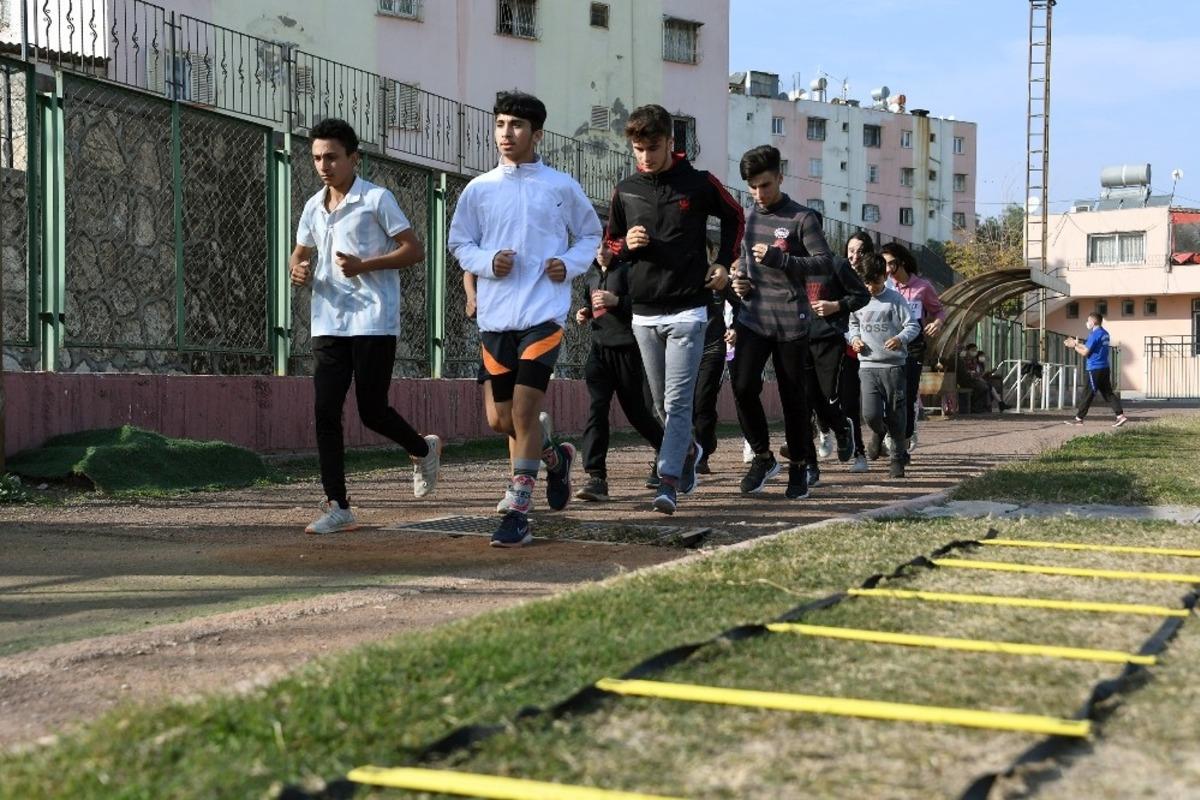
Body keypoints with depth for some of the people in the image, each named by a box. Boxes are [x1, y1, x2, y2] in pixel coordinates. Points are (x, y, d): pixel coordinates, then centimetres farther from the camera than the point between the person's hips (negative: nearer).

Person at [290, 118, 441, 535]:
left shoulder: (377, 199, -4)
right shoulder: (313, 207, 14)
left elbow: (414, 250, -6)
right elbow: (300, 254, 25)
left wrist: (365, 265, -18)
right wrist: (299, 270, 0)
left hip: (373, 323, -6)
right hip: (328, 324, 6)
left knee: (372, 410, -3)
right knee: (325, 412, -3)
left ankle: (423, 449, 29)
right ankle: (337, 507, 1)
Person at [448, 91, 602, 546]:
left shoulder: (561, 187, 4)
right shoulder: (479, 189, 8)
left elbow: (590, 234, 15)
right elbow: (459, 243, 13)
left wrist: (570, 264, -4)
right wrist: (488, 262, -7)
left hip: (543, 314, -3)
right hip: (495, 316, 3)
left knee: (524, 410, -11)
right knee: (499, 419, 7)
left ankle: (517, 513, -4)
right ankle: (554, 454, 38)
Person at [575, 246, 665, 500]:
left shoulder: (628, 268, -8)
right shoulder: (591, 275, 14)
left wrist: (616, 301, -24)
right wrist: (585, 313, 10)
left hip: (627, 348, -5)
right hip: (600, 346, 5)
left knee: (636, 410, 6)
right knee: (596, 409, -10)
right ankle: (596, 478, -14)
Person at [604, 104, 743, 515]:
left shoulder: (699, 184, -2)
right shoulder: (626, 190, 6)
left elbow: (734, 217, 15)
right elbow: (610, 243, 17)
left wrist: (724, 263, 5)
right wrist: (627, 245, -6)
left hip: (688, 310, -4)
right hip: (644, 313, 4)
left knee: (677, 401, -12)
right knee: (662, 404, 12)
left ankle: (668, 482, -14)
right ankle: (689, 450, 37)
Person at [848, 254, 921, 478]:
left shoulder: (895, 299, -2)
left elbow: (913, 326, -2)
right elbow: (852, 324, 22)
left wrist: (901, 338, -21)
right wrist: (854, 338, 1)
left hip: (894, 365, -2)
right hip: (868, 365, 2)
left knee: (895, 416, 1)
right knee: (870, 414, -11)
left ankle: (898, 458, 16)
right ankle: (878, 434, 24)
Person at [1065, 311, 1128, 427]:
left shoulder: (1095, 334, -14)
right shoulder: (1104, 334, 14)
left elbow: (1085, 352, -13)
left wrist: (1074, 346, 1)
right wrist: (1077, 343, 20)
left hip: (1095, 369, -8)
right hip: (1104, 368, 8)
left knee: (1088, 394, -2)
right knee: (1108, 393, 8)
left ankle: (1079, 418, 4)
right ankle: (1120, 415, 0)